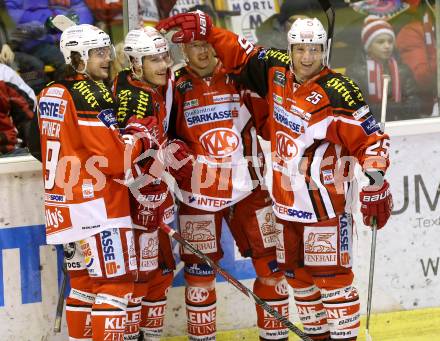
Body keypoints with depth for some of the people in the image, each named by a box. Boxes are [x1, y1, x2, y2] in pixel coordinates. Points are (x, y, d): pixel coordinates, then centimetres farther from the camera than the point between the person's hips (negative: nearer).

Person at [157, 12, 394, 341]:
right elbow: (241, 55, 13)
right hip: (286, 199, 7)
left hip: (326, 199, -7)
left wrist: (376, 184, -19)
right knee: (298, 273, 14)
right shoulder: (276, 70, 0)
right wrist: (205, 29, 4)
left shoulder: (338, 93, -17)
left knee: (332, 275, -5)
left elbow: (370, 138, -14)